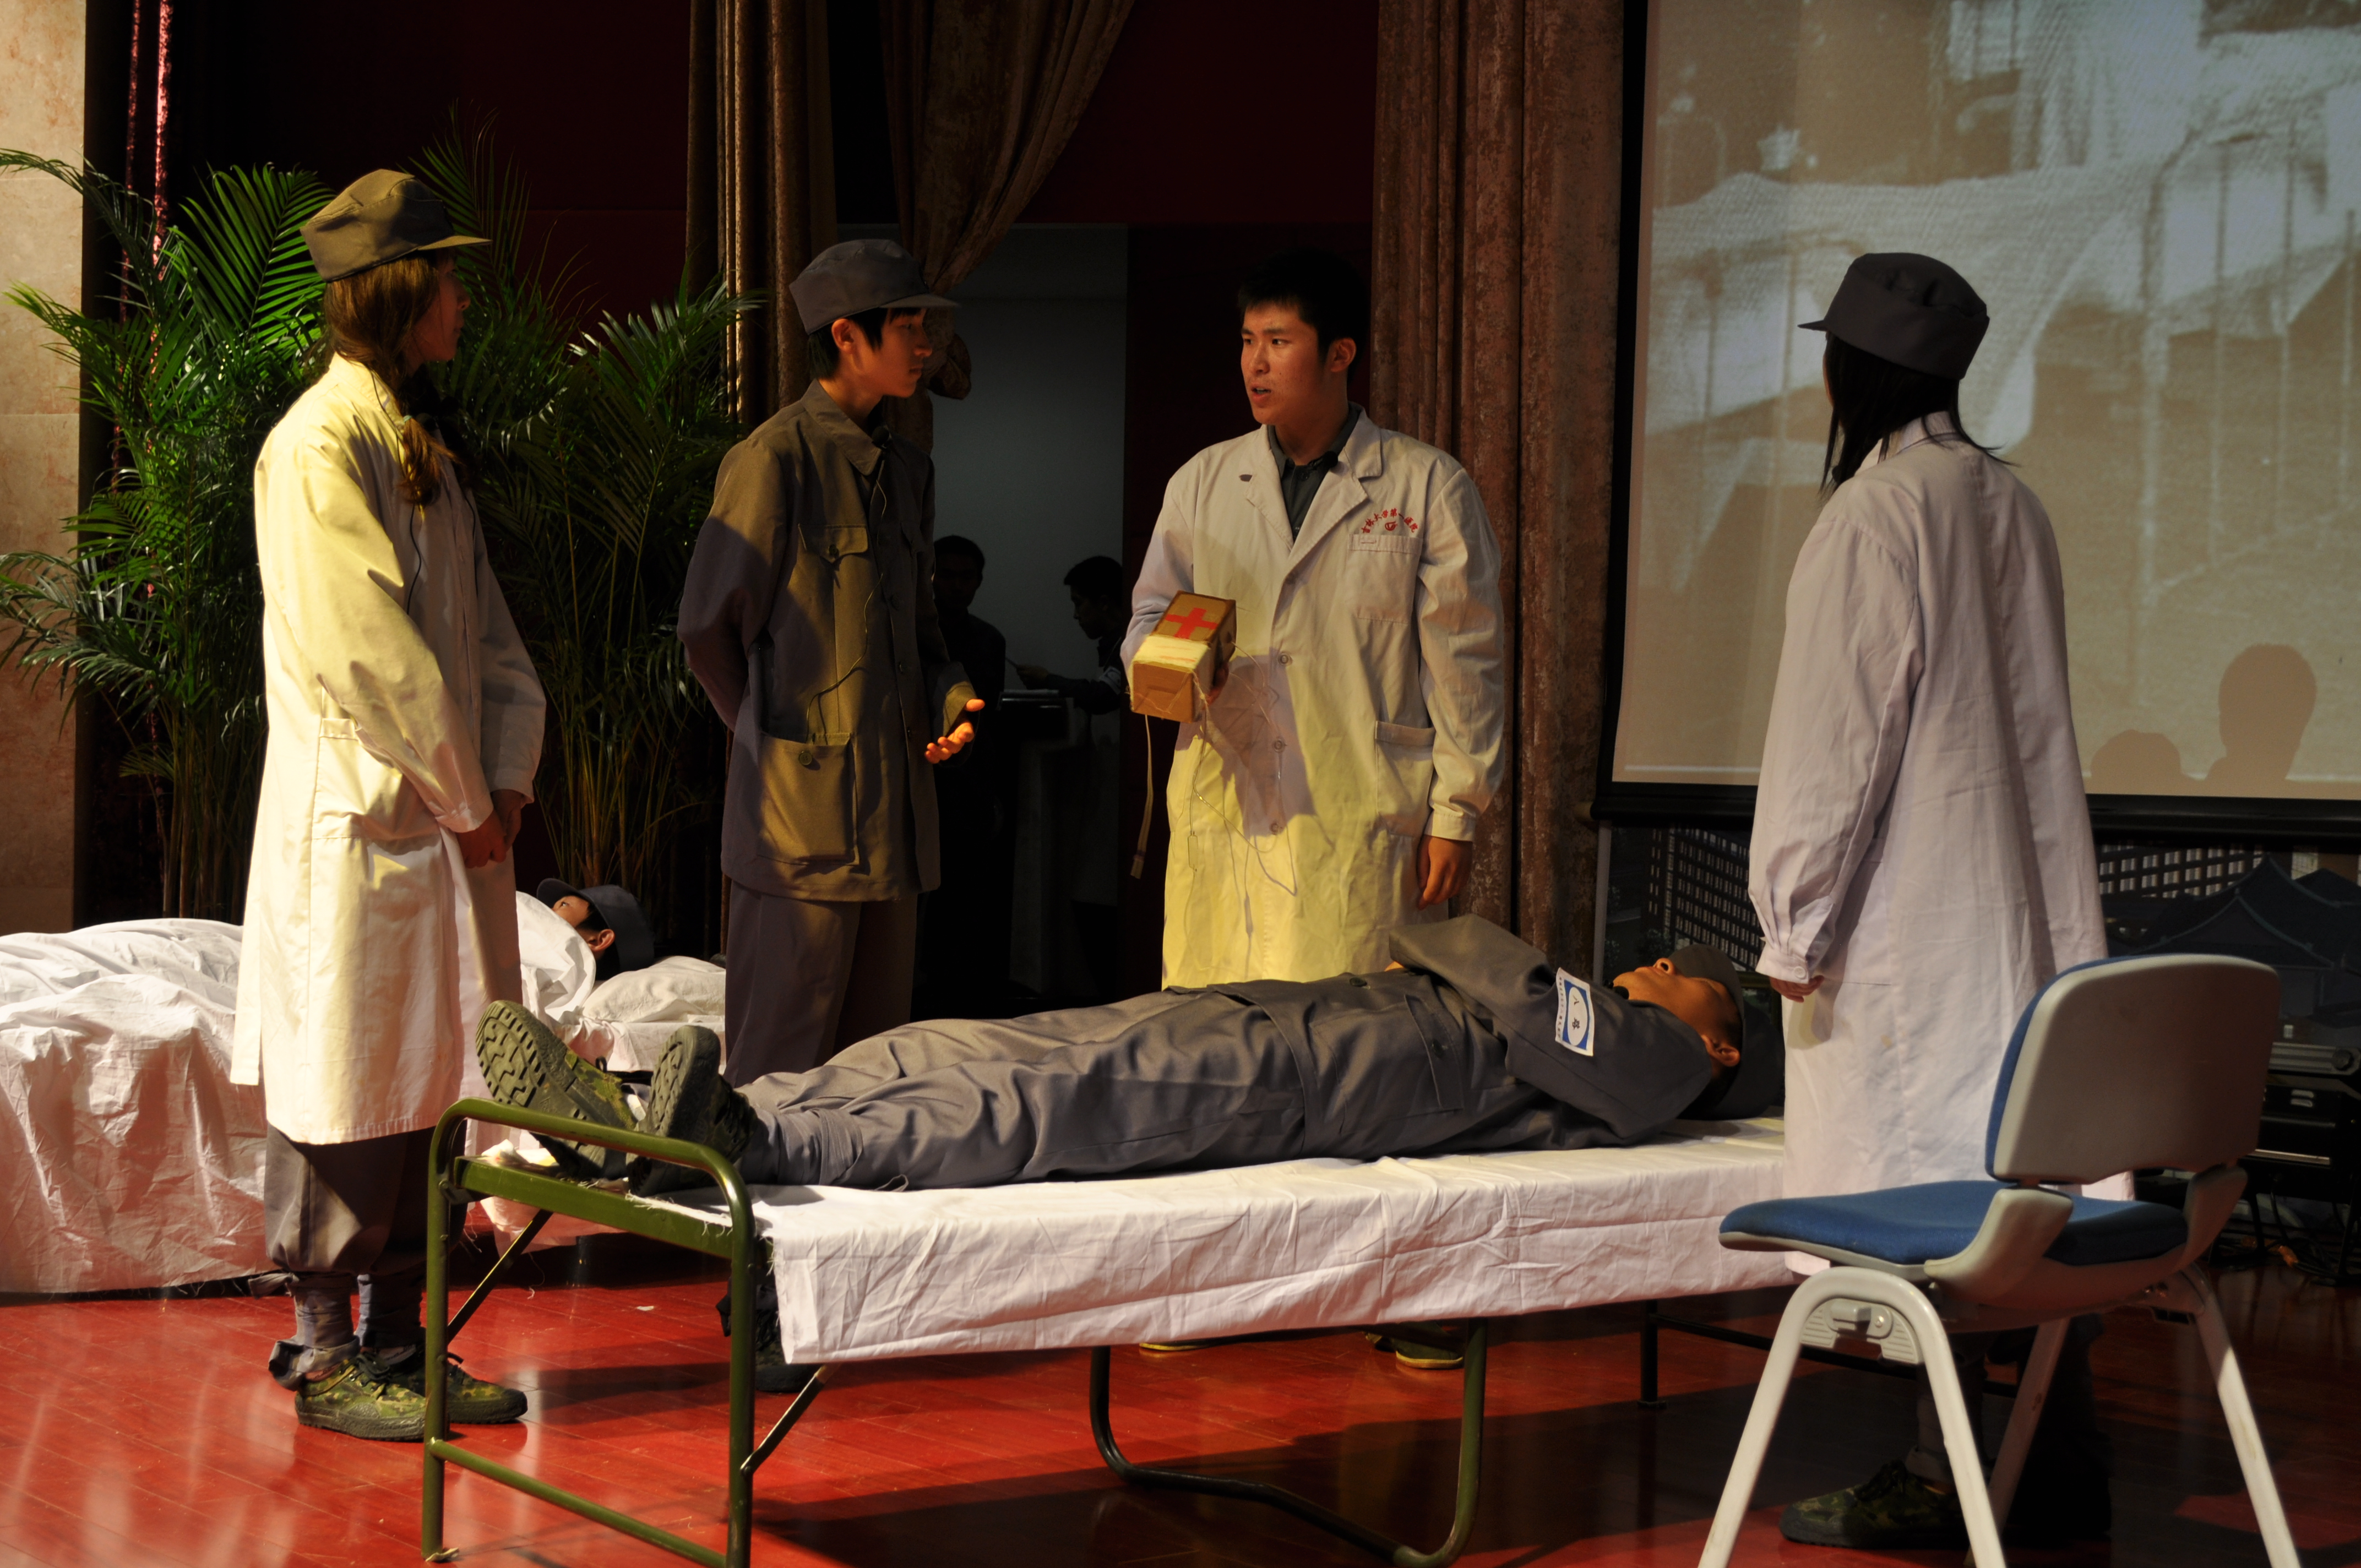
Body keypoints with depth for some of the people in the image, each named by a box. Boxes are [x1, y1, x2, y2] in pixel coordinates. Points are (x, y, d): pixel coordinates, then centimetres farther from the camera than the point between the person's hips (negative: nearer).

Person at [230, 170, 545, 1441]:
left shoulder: (423, 450, 16)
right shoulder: (318, 448, -13)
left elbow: (485, 631, 16)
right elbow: (362, 655, -19)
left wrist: (505, 781, 2)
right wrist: (464, 803, -13)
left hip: (449, 822, 9)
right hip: (356, 823, -9)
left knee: (424, 1086, 12)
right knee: (342, 1097, -1)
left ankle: (398, 1344, 21)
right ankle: (324, 1358, 8)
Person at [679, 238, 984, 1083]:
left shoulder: (906, 471, 15)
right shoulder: (775, 460, -9)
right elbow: (709, 627, -5)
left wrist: (952, 699, 5)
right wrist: (774, 741, 2)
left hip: (895, 807, 8)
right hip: (804, 811, -8)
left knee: (875, 1040, 12)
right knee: (783, 1059, -4)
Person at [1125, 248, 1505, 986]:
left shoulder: (1430, 487, 5)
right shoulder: (1202, 482, 16)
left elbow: (1463, 663, 4)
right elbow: (1149, 614, 22)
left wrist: (1455, 813, -1)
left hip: (1366, 828, -3)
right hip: (1224, 816, 3)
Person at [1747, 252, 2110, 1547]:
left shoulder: (1873, 517, -13)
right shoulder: (2010, 504, 10)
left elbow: (1834, 737, -14)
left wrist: (1796, 922, -9)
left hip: (1905, 911, -8)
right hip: (2024, 905, 8)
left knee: (1919, 1191, -4)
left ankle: (1936, 1480, 0)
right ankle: (2065, 1450, 17)